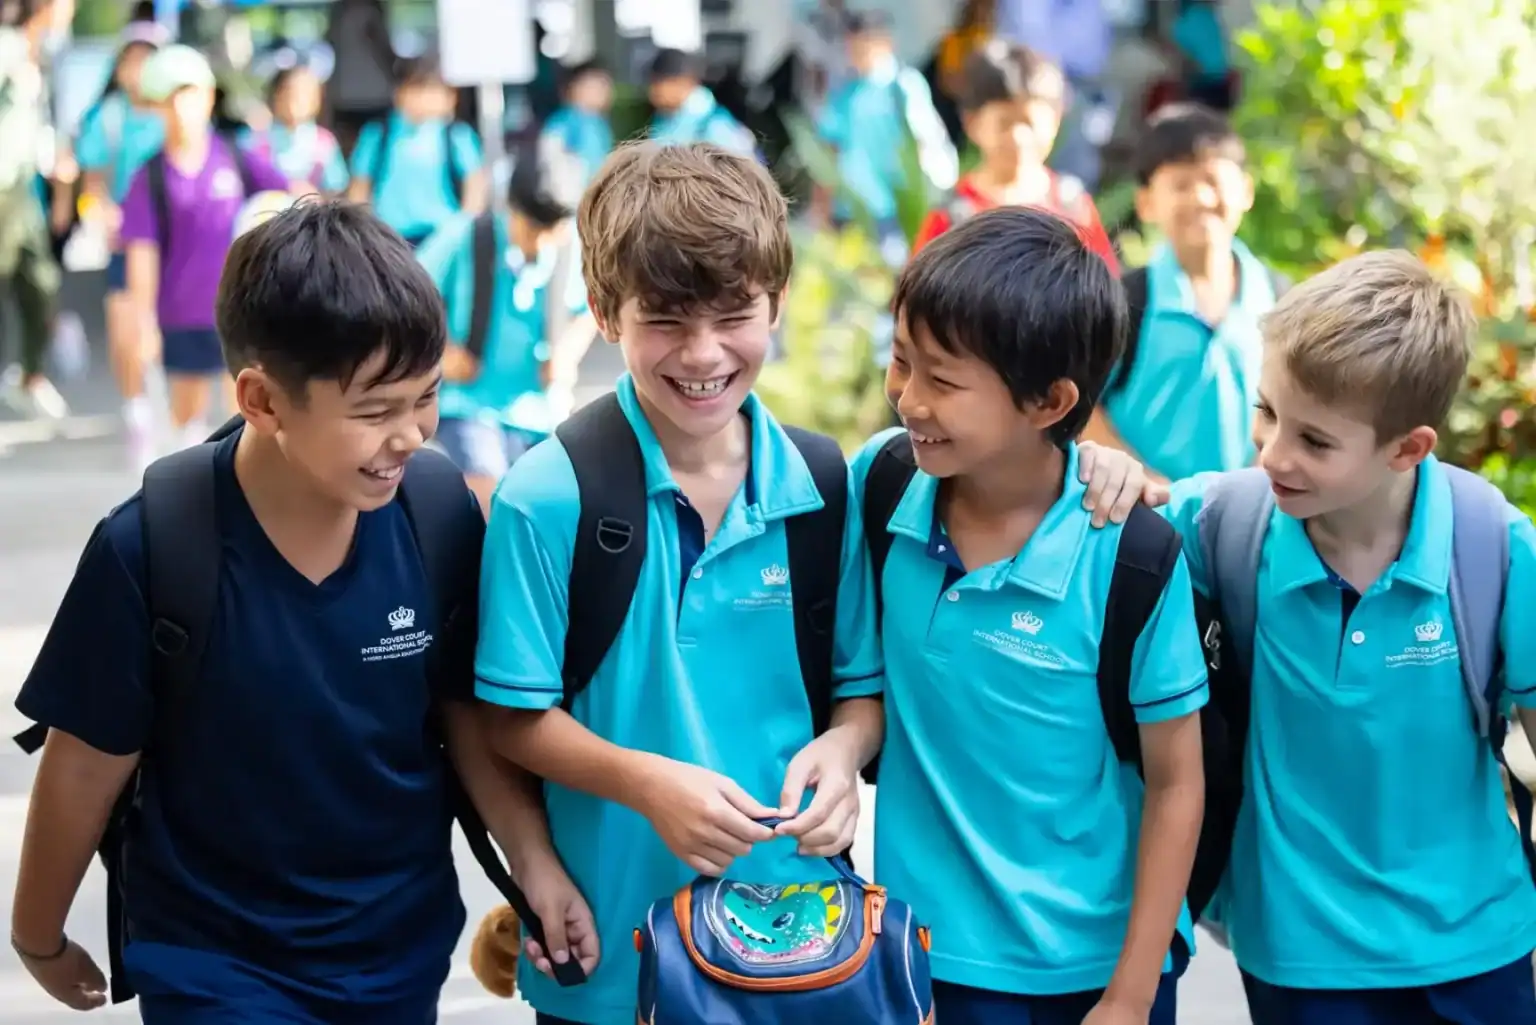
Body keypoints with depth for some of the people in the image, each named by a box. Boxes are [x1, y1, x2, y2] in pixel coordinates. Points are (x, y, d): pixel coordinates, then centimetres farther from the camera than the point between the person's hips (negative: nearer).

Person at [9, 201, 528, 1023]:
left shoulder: (442, 517, -14)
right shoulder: (150, 549, -21)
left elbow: (468, 712, 0)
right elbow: (87, 766, -9)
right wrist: (38, 937, 3)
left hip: (403, 948, 3)